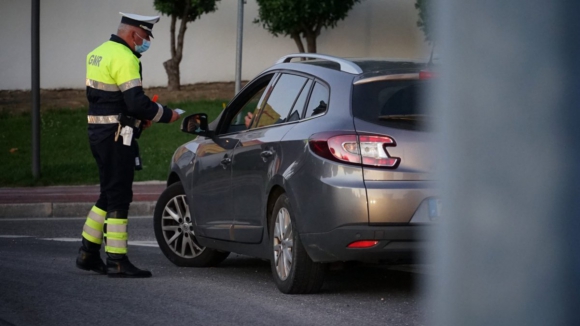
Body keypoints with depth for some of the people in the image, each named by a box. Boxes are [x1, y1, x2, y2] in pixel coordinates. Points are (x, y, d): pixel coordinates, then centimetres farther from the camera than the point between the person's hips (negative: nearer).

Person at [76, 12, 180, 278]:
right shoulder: (124, 58, -16)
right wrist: (167, 115, -9)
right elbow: (136, 101, -22)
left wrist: (138, 117, 13)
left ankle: (88, 254, 19)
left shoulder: (99, 53, 15)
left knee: (110, 194, 16)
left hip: (98, 132, 10)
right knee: (118, 197, -5)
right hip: (116, 136, -10)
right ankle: (117, 261, -2)